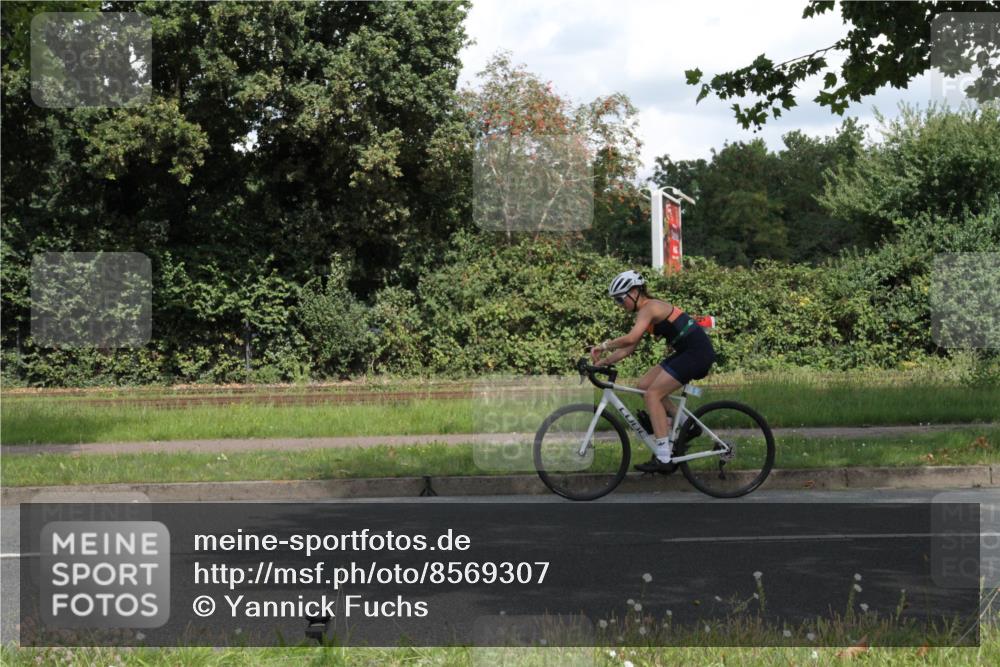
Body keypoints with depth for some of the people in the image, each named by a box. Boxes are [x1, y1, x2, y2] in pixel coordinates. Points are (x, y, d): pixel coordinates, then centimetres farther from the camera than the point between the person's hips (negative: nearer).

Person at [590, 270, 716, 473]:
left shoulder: (649, 308, -15)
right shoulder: (645, 313, 15)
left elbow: (630, 338, -29)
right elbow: (627, 349, 16)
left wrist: (602, 346, -19)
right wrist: (602, 362, 7)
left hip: (697, 352, -9)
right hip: (687, 352, 9)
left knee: (652, 393, -12)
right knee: (645, 386, 8)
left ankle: (663, 458, -14)